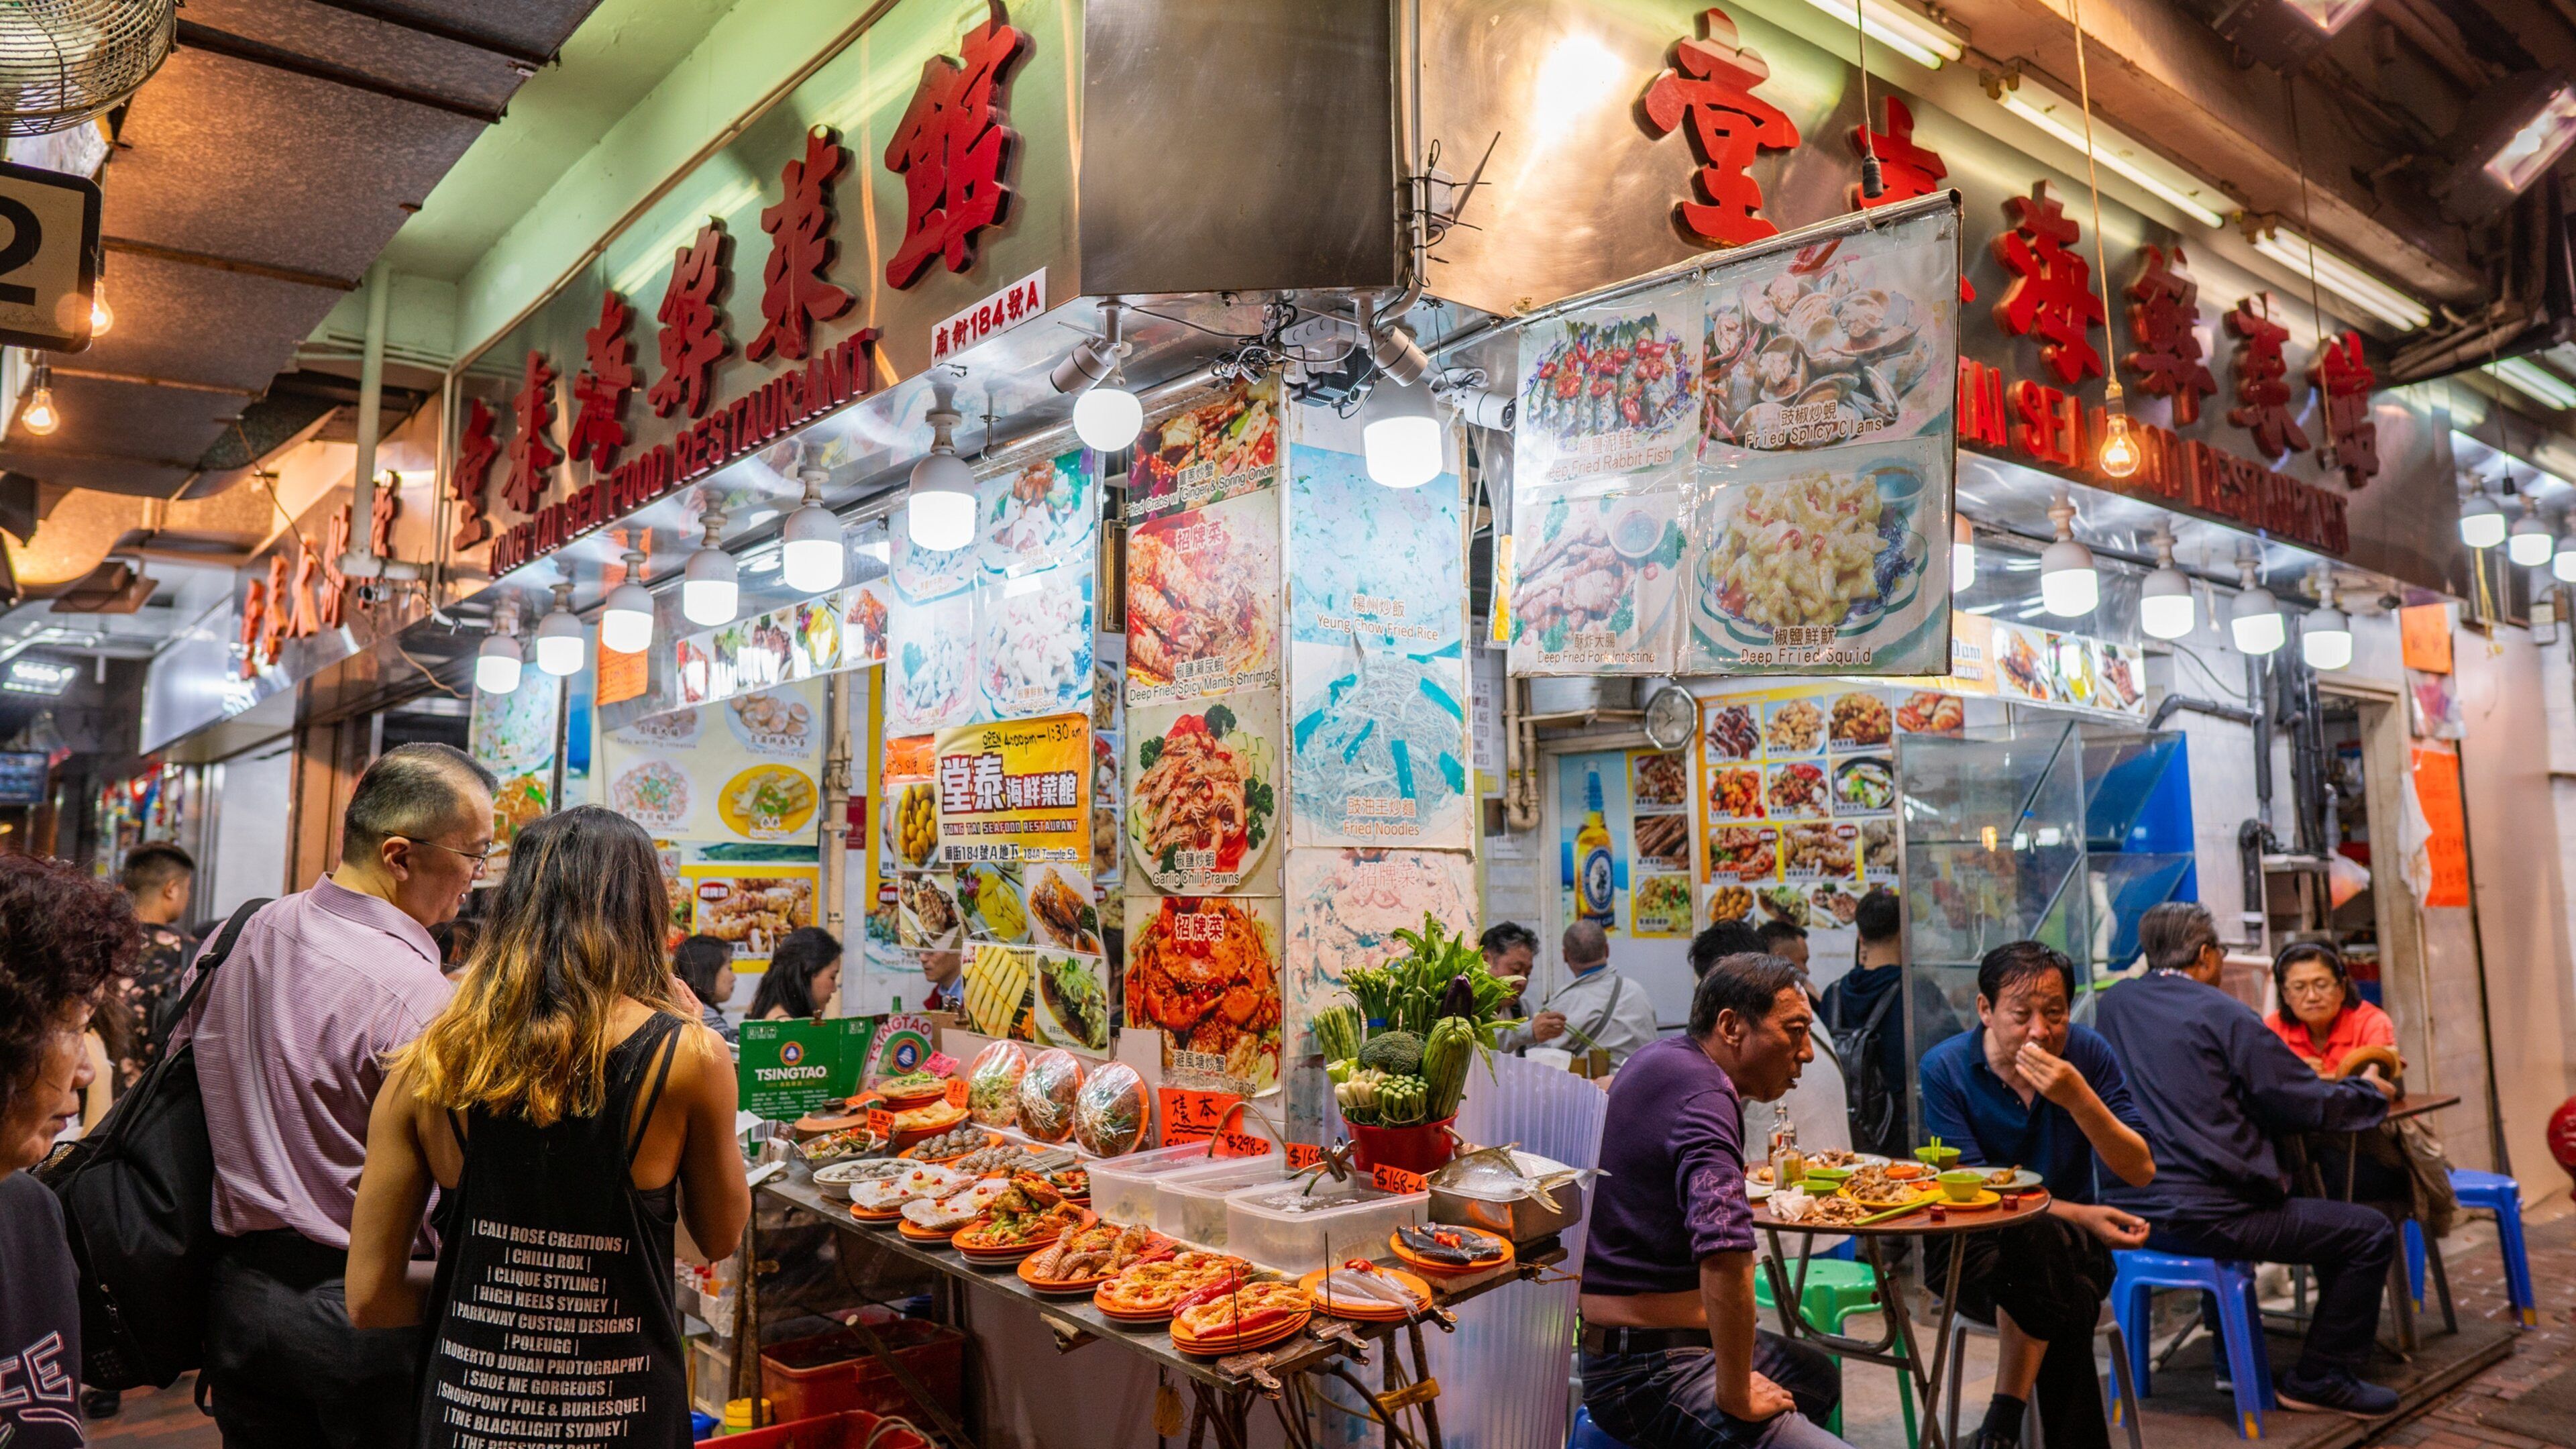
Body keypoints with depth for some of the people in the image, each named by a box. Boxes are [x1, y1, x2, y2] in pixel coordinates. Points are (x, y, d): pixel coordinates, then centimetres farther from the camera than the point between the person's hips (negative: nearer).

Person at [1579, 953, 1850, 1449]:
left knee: (1819, 1378, 29)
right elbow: (1725, 1254, -36)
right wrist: (1735, 1398, -27)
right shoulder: (1703, 1096, -22)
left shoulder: (1657, 1056, 7)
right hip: (1650, 1371, -10)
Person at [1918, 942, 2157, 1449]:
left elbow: (2140, 1173, -8)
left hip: (2070, 1242, 2)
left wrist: (2079, 1099, -25)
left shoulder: (2089, 1054, -4)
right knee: (2044, 1241, -34)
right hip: (1972, 1247, -2)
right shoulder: (1945, 1068, -10)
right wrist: (2081, 1216, -25)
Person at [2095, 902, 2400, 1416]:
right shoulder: (2223, 1014, -9)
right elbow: (2311, 1105, -4)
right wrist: (2369, 1092, 18)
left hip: (2131, 1210, 8)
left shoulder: (2112, 1004, 10)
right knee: (2371, 1234, 9)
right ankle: (2318, 1380, 16)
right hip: (2206, 1215, -8)